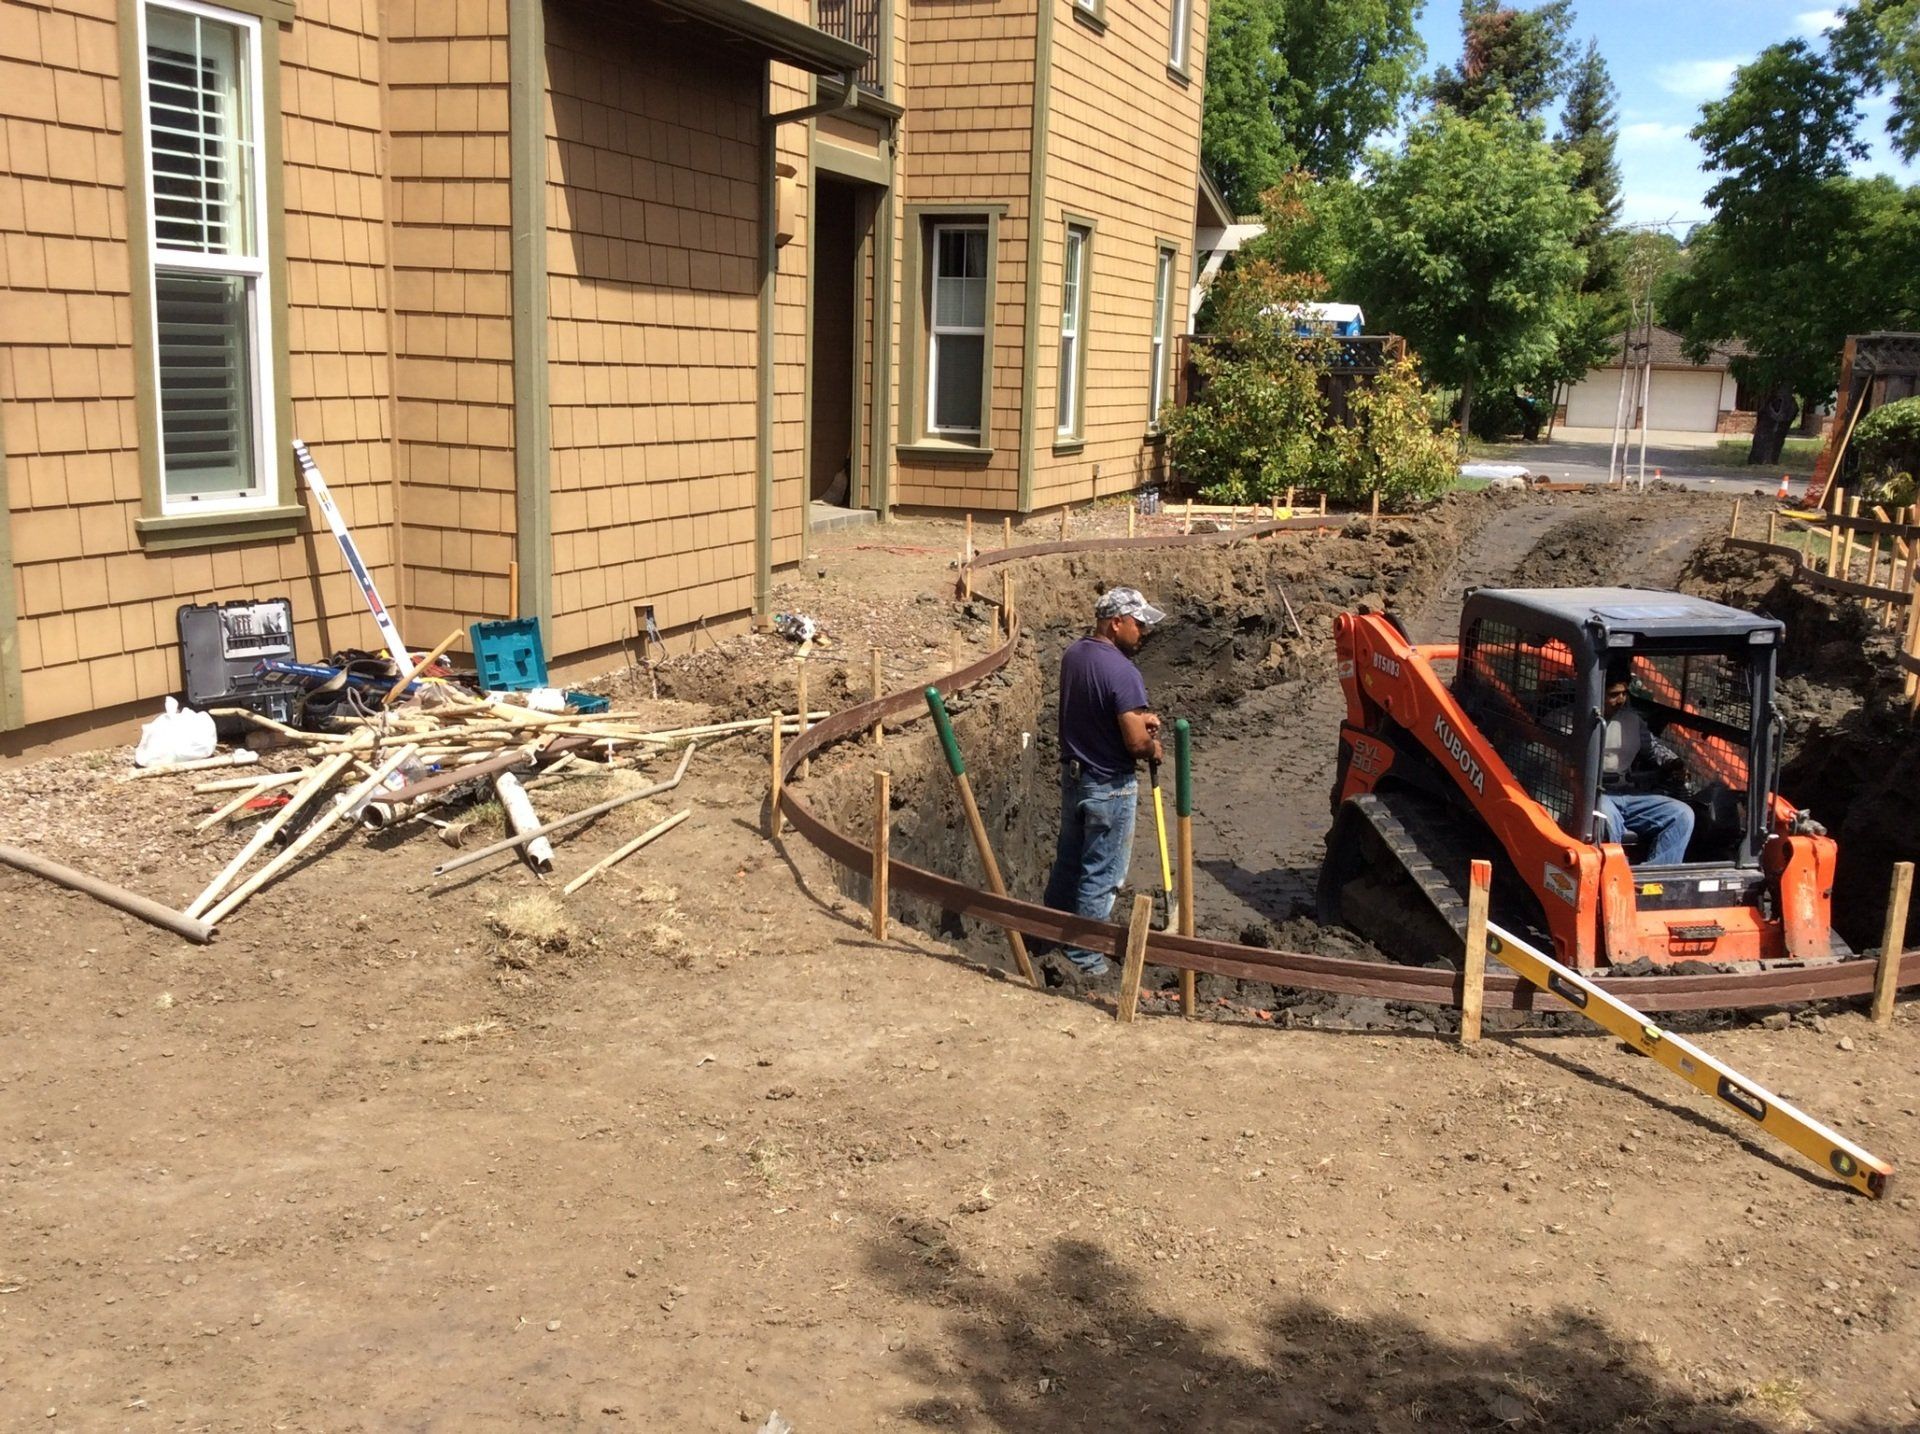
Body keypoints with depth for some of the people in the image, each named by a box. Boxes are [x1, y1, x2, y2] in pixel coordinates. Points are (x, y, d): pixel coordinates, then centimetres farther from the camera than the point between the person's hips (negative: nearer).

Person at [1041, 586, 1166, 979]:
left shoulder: (1073, 655, 1)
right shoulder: (1122, 673, -26)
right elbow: (1136, 743, -26)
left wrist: (1138, 716, 6)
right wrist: (1153, 748, -5)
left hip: (1072, 775, 8)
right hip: (1109, 787, -8)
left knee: (1067, 860, 22)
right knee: (1100, 875, 5)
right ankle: (1082, 957, 15)